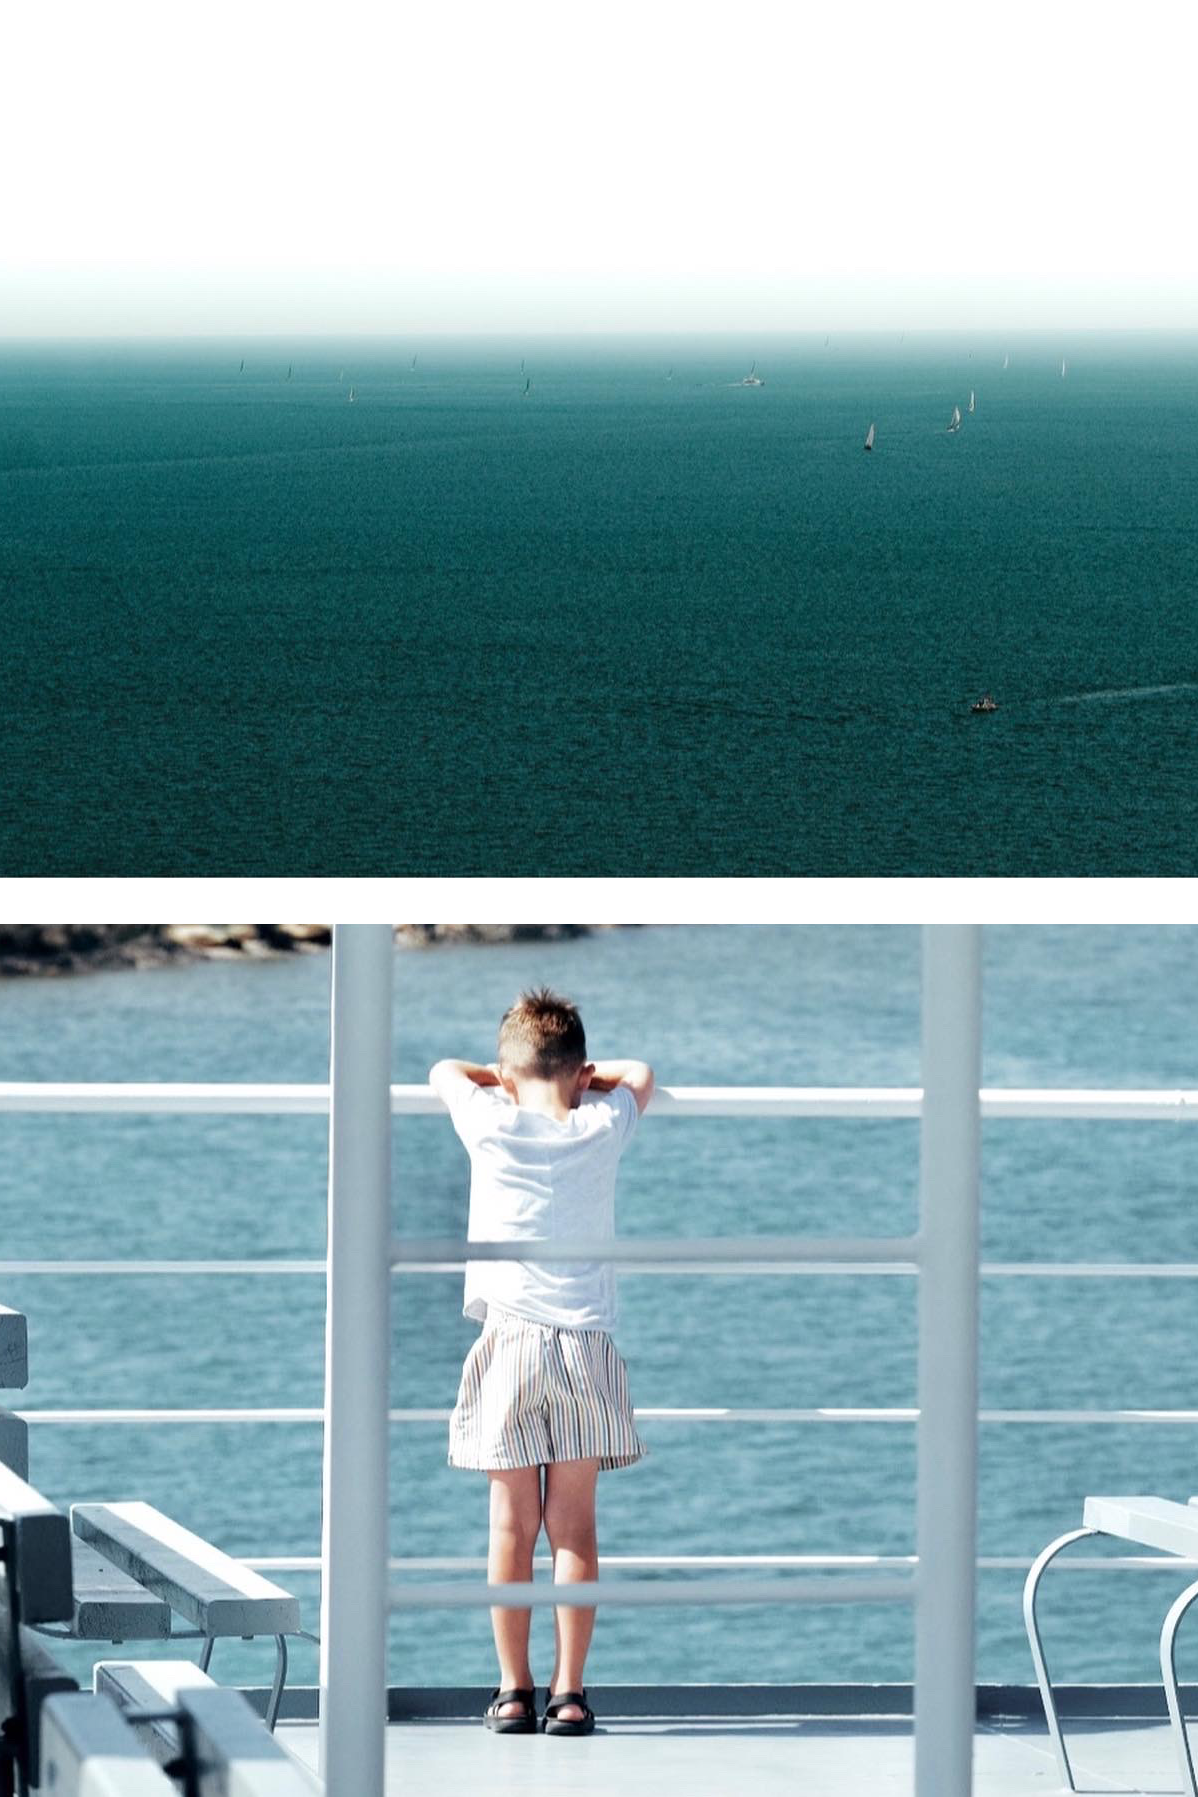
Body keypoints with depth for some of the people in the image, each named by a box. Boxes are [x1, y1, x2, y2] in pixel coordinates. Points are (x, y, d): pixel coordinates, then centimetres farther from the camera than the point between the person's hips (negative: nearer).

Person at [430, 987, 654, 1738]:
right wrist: (577, 1077, 28)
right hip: (586, 1345, 1)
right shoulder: (603, 1129, 1)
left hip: (509, 1344, -1)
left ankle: (515, 1692, 4)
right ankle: (570, 1693, -1)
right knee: (575, 1526, 2)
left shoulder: (494, 1127, -2)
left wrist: (513, 1079, 27)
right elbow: (640, 1075, 24)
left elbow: (445, 1071, 20)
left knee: (512, 1526, 3)